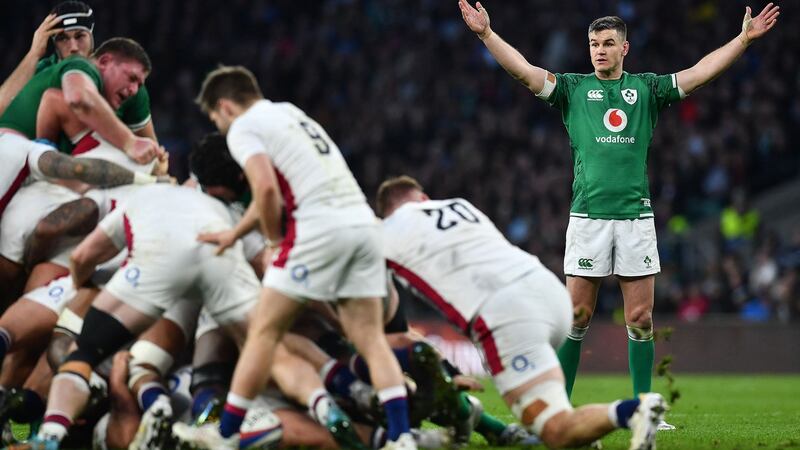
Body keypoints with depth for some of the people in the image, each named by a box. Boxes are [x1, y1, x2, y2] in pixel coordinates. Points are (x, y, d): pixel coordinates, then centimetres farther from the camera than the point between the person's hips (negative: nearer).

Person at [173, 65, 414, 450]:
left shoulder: (242, 128, 3)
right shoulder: (289, 113, 28)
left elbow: (267, 188, -12)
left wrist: (274, 238, 4)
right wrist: (235, 233, 43)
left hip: (320, 225, -7)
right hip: (363, 221, 7)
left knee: (264, 331, 2)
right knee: (370, 337, 6)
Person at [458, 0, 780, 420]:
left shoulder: (646, 88, 10)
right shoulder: (573, 88, 7)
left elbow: (700, 72, 5)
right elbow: (523, 69, -3)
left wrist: (744, 38, -2)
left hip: (636, 216, 1)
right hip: (588, 216, -1)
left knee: (640, 318, 2)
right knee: (577, 315, 0)